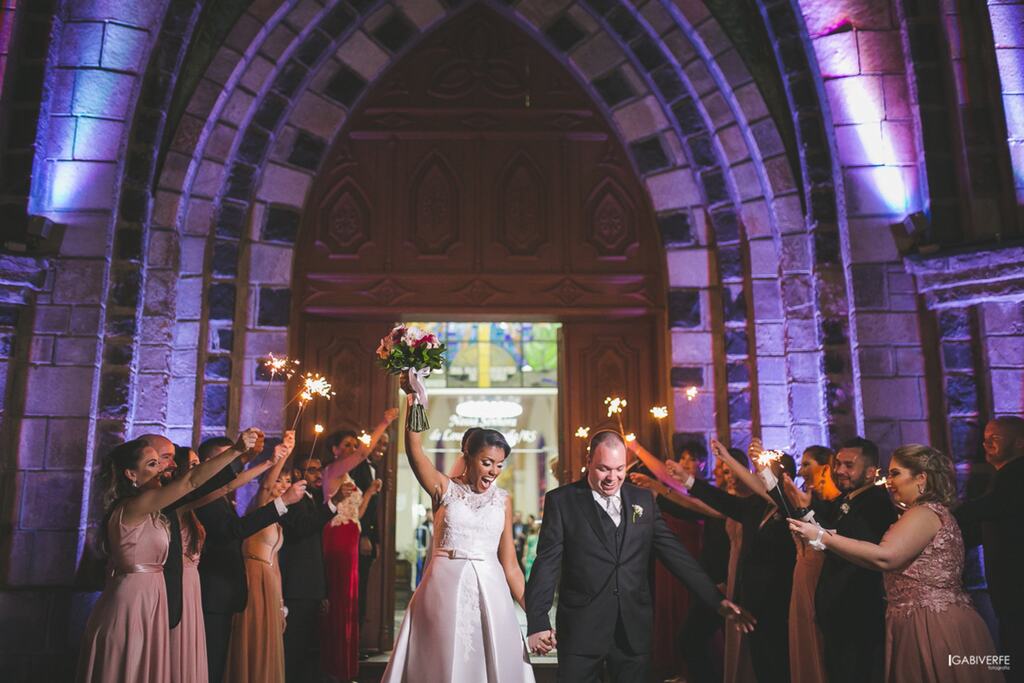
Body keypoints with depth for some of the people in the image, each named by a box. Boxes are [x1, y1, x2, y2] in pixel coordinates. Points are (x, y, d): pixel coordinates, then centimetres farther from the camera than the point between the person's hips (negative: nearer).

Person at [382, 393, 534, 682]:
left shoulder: (502, 499, 7)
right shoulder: (444, 489, 1)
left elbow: (510, 565, 8)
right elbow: (414, 449, -16)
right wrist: (414, 401, -26)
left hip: (488, 592, 2)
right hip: (444, 591, -2)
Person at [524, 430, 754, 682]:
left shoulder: (643, 499, 8)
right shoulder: (561, 500, -3)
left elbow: (674, 552, 7)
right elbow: (547, 563, -6)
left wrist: (717, 600, 1)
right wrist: (538, 622, -13)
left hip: (634, 630, 3)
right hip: (581, 630, -3)